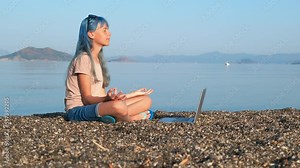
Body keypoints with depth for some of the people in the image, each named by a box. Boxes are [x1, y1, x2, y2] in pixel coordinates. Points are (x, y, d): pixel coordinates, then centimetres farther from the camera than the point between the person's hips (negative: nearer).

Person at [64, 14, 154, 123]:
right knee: (119, 106, -40)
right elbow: (87, 98, -15)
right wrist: (108, 98, -35)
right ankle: (134, 117, -11)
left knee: (146, 100, -1)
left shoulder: (98, 60, 17)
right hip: (78, 109, -9)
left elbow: (102, 96, 13)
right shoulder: (83, 59, -11)